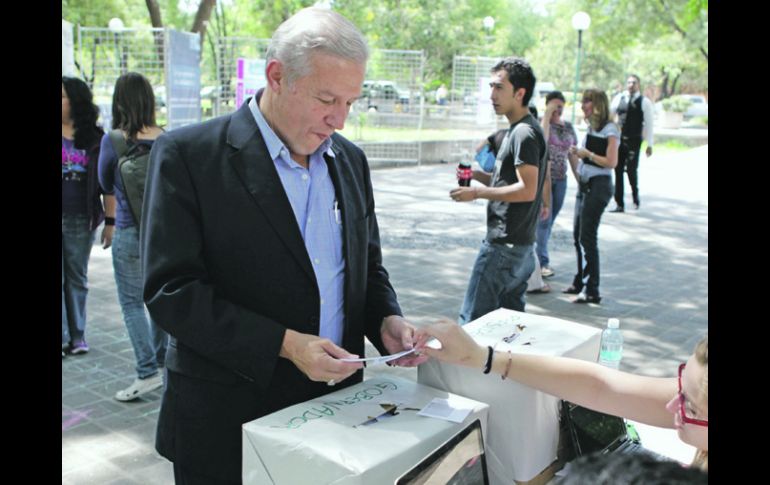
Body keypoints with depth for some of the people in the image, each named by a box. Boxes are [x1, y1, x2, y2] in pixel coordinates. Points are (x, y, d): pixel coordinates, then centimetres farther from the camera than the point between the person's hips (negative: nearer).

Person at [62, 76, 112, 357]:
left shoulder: (95, 138, 2)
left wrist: (110, 222, 1)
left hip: (81, 221, 1)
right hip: (64, 218, -1)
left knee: (77, 278, 12)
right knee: (59, 279, 2)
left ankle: (77, 335, 21)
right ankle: (62, 337, 9)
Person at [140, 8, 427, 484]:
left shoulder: (351, 160, 6)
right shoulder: (188, 154, -12)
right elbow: (170, 289, -16)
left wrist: (386, 320, -6)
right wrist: (284, 344, -23)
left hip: (337, 405, 5)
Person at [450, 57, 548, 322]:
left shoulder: (524, 133, -15)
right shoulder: (519, 130, 16)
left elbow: (527, 190, -22)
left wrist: (477, 192, -16)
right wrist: (478, 175, 8)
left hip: (504, 246, -10)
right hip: (520, 246, 10)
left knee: (472, 320, -6)